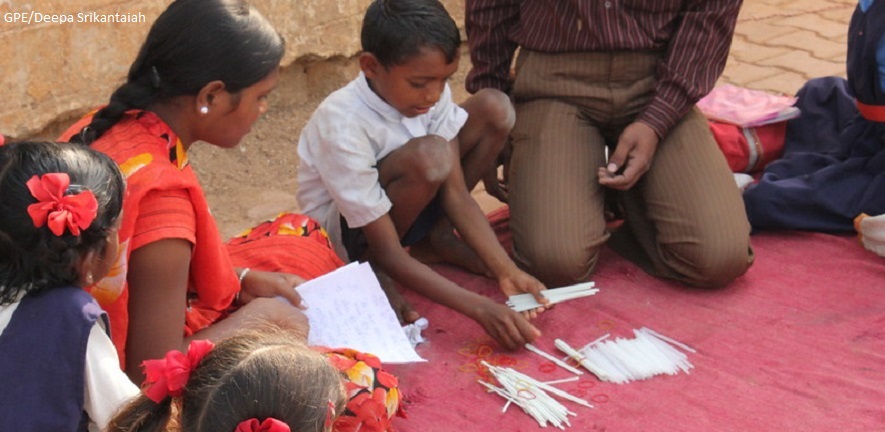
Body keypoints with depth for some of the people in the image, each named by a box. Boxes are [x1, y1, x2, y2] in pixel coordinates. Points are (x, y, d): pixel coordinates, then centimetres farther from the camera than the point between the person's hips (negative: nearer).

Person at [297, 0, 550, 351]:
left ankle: (437, 241, 1)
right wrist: (480, 308, -39)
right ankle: (372, 272, -12)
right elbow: (389, 254, -33)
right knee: (428, 157, -38)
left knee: (494, 108, -11)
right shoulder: (343, 126, -35)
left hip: (394, 207, 6)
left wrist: (507, 271, -27)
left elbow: (456, 193, -15)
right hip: (346, 235, -6)